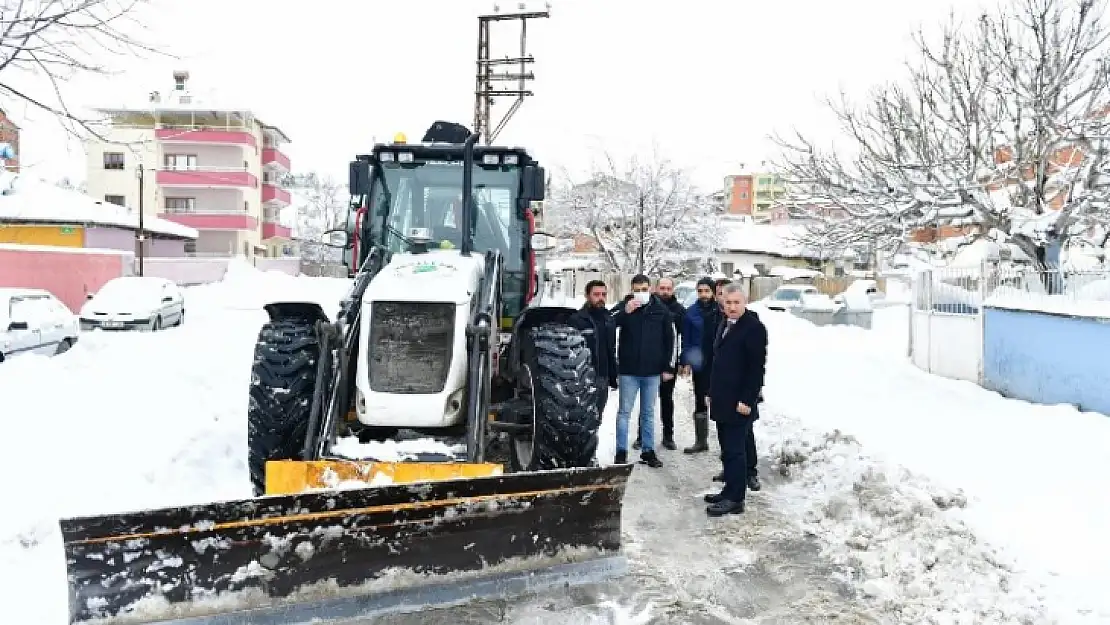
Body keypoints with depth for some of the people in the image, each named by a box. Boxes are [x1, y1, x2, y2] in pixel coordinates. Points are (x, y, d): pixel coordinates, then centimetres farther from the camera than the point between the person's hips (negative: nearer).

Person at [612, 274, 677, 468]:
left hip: (653, 371, 2)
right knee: (624, 412, 4)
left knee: (648, 413, 12)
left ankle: (648, 451, 21)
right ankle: (621, 452, 11)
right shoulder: (624, 308, -3)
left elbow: (669, 339, 6)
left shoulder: (661, 310, 0)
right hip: (628, 370, -1)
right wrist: (625, 312, -28)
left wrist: (668, 367, 4)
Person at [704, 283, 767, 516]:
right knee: (728, 449, 14)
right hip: (722, 401, 9)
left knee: (735, 450, -4)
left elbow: (757, 367, -16)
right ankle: (730, 491, 23)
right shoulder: (726, 325, 16)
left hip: (739, 403, -8)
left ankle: (735, 499, 3)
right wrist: (712, 393, 18)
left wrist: (747, 400, -20)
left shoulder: (754, 327, -11)